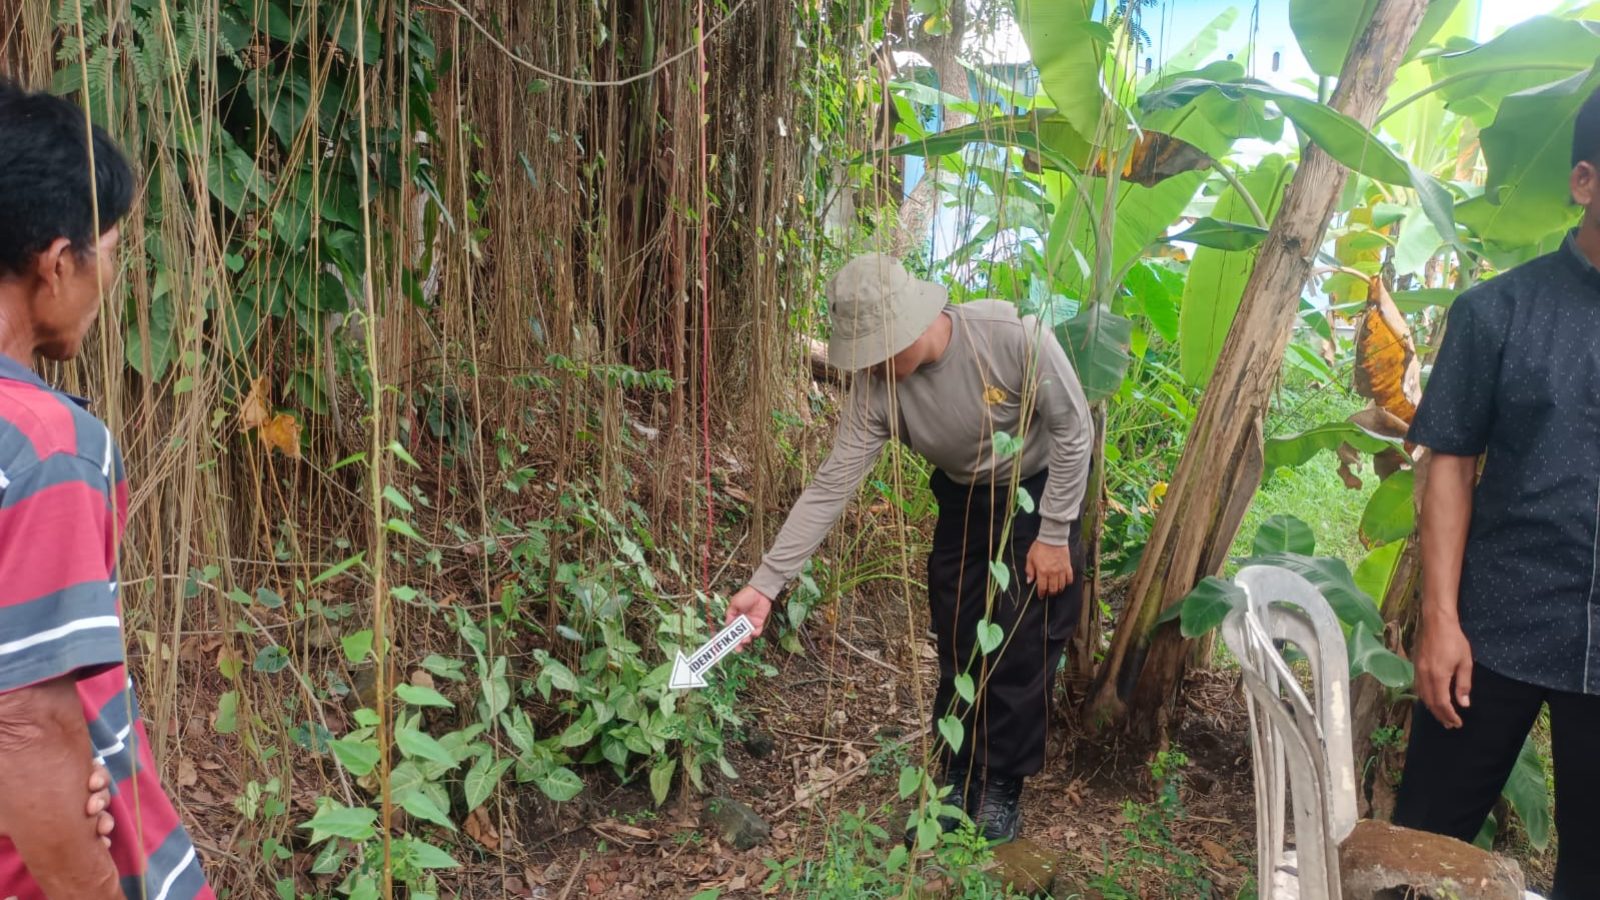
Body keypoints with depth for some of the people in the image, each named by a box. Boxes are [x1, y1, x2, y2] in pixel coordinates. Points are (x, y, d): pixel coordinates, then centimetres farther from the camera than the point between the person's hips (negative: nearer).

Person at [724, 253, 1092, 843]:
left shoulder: (1012, 337, -34)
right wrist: (766, 583, -25)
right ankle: (958, 779, 26)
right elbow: (832, 485, -21)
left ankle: (1001, 787, 17)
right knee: (959, 645, 6)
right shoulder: (877, 387, -23)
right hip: (964, 501, 3)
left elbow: (1072, 429, -21)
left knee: (1022, 649, -2)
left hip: (1040, 493, -3)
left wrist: (1054, 535, -17)